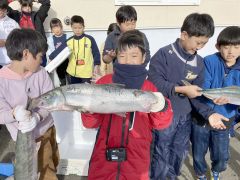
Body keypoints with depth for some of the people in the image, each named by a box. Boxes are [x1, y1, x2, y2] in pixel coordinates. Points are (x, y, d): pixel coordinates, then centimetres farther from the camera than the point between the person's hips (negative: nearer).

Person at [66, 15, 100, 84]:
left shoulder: (90, 39, -5)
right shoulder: (69, 41, 3)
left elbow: (96, 53, -1)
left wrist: (96, 66, -4)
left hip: (86, 73, -3)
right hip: (73, 73, 3)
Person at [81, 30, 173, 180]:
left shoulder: (149, 87, -1)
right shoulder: (104, 82, -1)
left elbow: (160, 124, -1)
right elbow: (91, 123, 1)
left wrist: (161, 107, -19)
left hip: (137, 159, 0)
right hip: (104, 155, 0)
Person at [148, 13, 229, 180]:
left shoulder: (199, 62, 3)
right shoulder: (164, 54, -16)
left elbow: (196, 94, 4)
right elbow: (154, 82, -22)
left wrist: (208, 113, -9)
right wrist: (181, 89, -23)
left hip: (185, 116, 6)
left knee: (180, 154, 21)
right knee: (162, 157, 9)